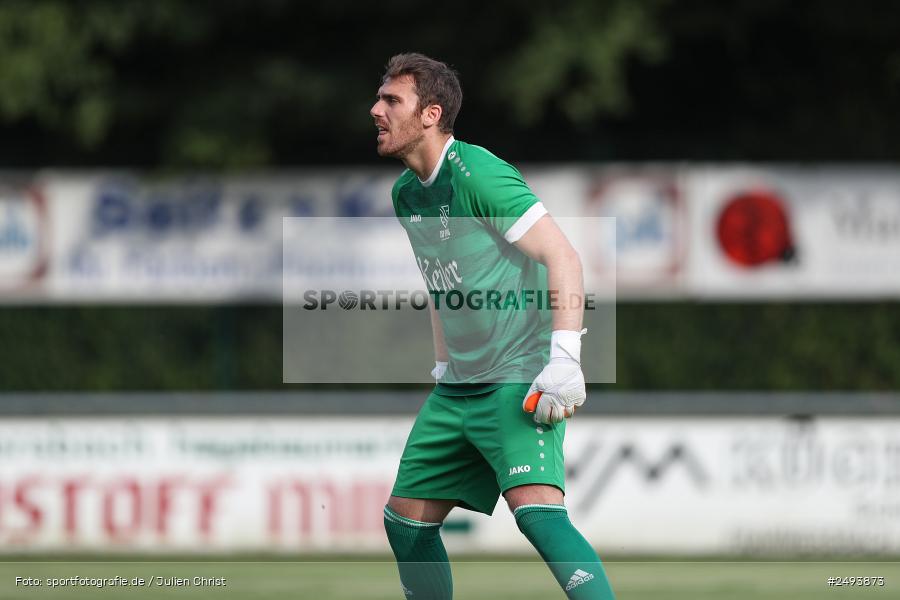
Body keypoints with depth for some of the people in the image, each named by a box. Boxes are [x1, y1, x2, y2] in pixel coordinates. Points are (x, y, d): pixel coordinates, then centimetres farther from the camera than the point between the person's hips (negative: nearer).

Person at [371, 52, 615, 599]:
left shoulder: (476, 173, -17)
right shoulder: (407, 194, 10)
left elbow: (563, 257, -21)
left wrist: (564, 359, -29)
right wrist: (444, 370, 19)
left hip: (522, 383, -9)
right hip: (458, 387, 9)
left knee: (537, 510, -27)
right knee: (406, 520, 9)